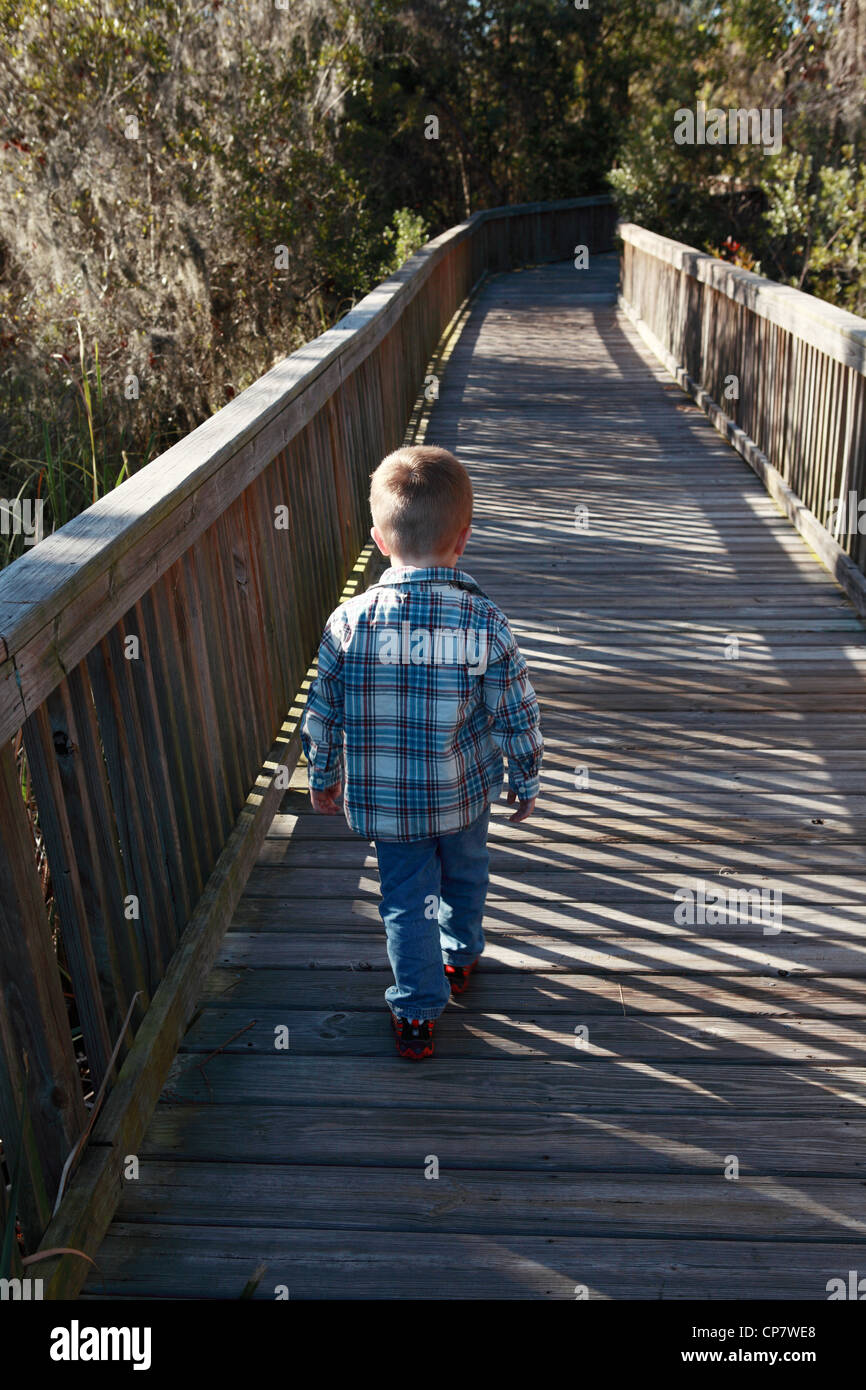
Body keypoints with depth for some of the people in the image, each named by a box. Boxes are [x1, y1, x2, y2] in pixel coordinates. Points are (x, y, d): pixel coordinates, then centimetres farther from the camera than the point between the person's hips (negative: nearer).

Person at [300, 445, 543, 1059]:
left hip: (385, 801, 0)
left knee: (407, 900, 16)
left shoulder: (349, 622, -16)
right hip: (467, 793, 1)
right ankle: (461, 956, 50)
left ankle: (417, 1013, 23)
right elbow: (517, 716, -10)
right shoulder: (486, 622, -18)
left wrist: (323, 778, 11)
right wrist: (527, 782, 7)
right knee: (466, 875, 28)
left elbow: (322, 716, -6)